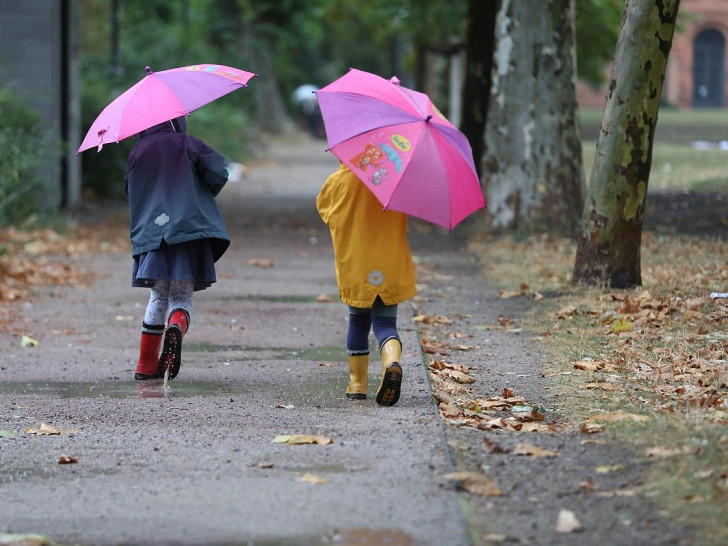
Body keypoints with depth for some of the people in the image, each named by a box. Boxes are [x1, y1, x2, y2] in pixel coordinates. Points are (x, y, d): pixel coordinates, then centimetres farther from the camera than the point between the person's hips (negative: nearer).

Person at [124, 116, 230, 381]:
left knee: (158, 297, 13)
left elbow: (131, 190, 17)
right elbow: (218, 172, -6)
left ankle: (146, 365, 8)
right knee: (181, 297, 2)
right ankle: (176, 329, -32)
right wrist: (202, 198, 12)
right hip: (188, 228, -3)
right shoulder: (186, 144, 2)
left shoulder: (137, 153, 11)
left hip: (151, 234, 3)